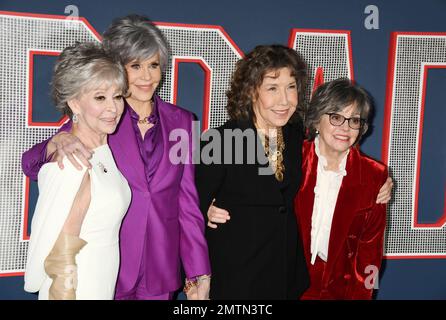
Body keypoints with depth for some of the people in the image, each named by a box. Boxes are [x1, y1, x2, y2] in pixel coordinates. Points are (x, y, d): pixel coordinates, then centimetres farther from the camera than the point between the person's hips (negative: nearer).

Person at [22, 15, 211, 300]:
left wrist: (201, 276, -1)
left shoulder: (181, 121, 2)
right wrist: (58, 142, -31)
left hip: (161, 267, 2)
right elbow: (31, 164, -9)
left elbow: (187, 200, 2)